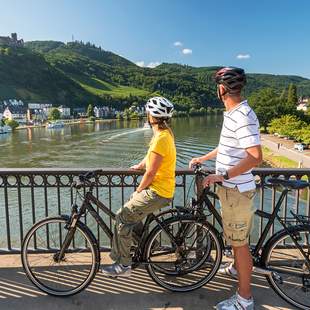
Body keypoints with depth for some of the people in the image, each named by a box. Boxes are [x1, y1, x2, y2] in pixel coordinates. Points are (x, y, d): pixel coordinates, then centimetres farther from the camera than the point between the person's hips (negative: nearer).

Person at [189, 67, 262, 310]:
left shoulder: (243, 116, -22)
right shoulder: (233, 113, 10)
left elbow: (255, 156, -29)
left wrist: (222, 176, -29)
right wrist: (202, 159, 27)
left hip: (236, 189, -10)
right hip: (231, 187, 10)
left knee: (239, 242, 3)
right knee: (235, 238, 27)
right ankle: (238, 268, 51)